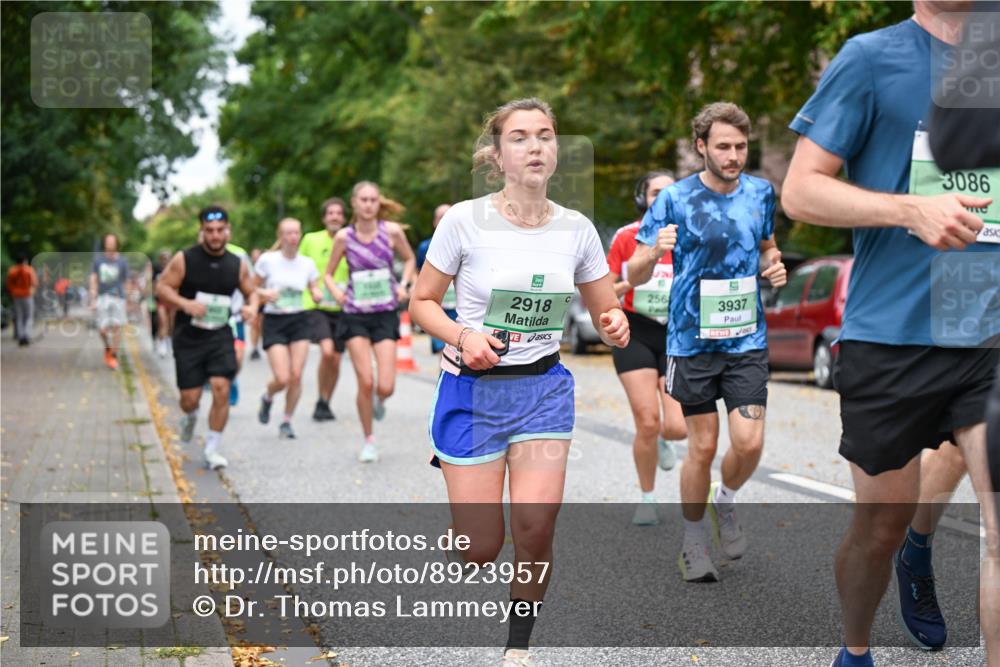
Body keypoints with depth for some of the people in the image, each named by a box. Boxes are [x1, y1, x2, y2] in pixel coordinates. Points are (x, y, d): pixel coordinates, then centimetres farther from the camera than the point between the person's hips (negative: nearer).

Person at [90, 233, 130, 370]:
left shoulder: (122, 261, 5)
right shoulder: (98, 260, 6)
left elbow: (126, 281, 11)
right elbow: (93, 280, 5)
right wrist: (93, 300, -3)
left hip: (118, 297, 0)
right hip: (102, 297, 0)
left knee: (116, 327, -6)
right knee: (103, 329, -4)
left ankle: (114, 355, 6)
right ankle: (107, 348, 26)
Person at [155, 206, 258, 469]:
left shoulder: (237, 265, 2)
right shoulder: (185, 259, -7)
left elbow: (251, 291, 15)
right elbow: (162, 287, -4)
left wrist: (252, 306, -8)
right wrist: (185, 303, -22)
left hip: (220, 336, 2)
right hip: (188, 336, -1)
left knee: (221, 388, -14)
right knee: (190, 398, 0)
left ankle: (211, 449, 1)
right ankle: (190, 416, 40)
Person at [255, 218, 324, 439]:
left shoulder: (307, 263, 3)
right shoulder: (267, 260, -5)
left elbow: (316, 292, 8)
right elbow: (253, 288, 4)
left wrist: (319, 295, -15)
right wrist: (264, 293, -17)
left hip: (299, 321, 3)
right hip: (274, 321, -3)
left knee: (296, 376, -6)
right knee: (282, 378, -12)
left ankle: (287, 422, 13)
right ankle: (267, 398, 24)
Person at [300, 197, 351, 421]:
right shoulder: (311, 240, 1)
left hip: (341, 309, 2)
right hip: (315, 307, -2)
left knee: (335, 361, 6)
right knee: (327, 350, -22)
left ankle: (325, 404, 26)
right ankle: (321, 401, -5)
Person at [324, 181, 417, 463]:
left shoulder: (392, 231, -4)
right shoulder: (344, 237, -3)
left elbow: (409, 259, 14)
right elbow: (328, 274, 8)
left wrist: (404, 285, -2)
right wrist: (336, 291, -12)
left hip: (385, 315, 0)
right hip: (355, 315, 0)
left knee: (386, 387, -9)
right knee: (365, 382, -8)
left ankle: (379, 400, 30)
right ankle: (369, 440, 11)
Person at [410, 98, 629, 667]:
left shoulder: (576, 229, 0)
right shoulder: (465, 220, -9)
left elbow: (607, 311, 9)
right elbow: (422, 302, -1)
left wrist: (615, 326, -14)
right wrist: (463, 337, -19)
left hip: (544, 388, 2)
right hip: (473, 389, -2)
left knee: (536, 527, -14)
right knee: (482, 549, -3)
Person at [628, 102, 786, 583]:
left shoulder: (761, 193, 3)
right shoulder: (674, 200, -8)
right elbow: (634, 276, -8)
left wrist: (774, 266, 0)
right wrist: (655, 251, -30)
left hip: (747, 340, 3)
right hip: (693, 341, -2)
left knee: (749, 443, -8)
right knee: (702, 446, 3)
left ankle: (724, 503, 24)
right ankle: (693, 540, 22)